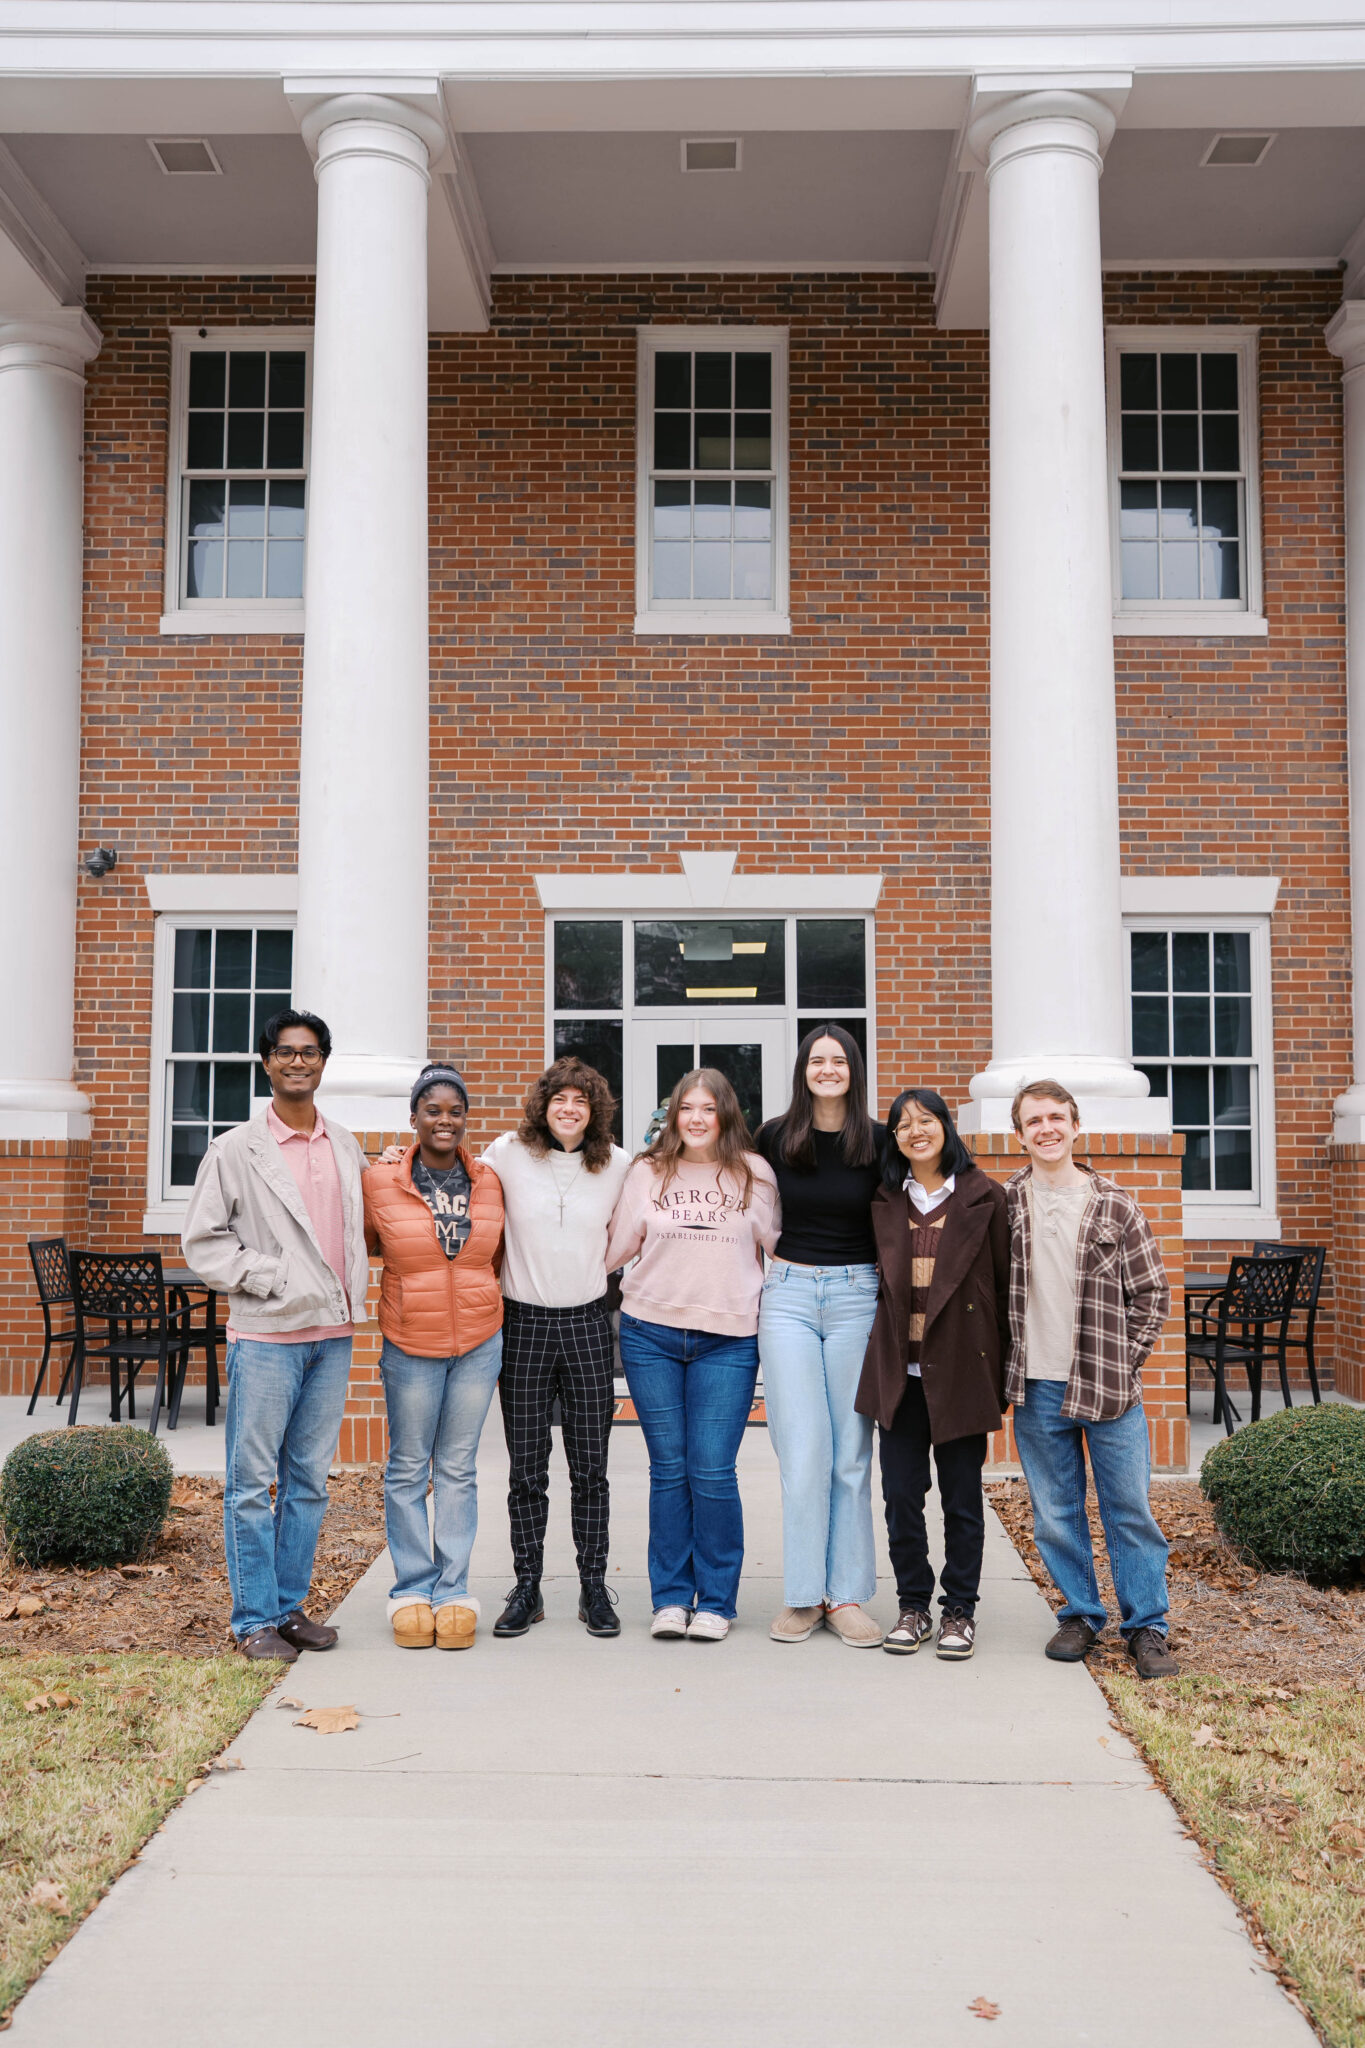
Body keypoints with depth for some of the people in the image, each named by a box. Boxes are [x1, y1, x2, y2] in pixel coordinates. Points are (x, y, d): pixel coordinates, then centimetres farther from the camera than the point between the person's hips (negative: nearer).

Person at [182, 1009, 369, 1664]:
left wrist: (350, 1291, 9)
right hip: (265, 1335, -5)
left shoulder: (346, 1146, 11)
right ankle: (254, 1620, 11)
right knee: (253, 1481, 0)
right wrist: (273, 1277, -13)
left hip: (332, 1334, 5)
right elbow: (200, 1241, -5)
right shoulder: (236, 1149, -3)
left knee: (309, 1480, 11)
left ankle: (290, 1607, 23)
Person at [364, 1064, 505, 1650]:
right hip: (410, 1343, -2)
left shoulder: (487, 1182, 2)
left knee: (458, 1468, 9)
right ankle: (412, 1591, 18)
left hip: (479, 1342, 2)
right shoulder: (380, 1181, -6)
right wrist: (417, 1267, 7)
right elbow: (366, 1244, 12)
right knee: (408, 1468, 6)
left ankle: (454, 1592, 17)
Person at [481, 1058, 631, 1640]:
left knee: (590, 1466, 4)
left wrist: (591, 1265, 5)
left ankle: (594, 1587, 15)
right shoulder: (507, 1154, -3)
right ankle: (526, 1589, 16)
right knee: (526, 1470, 4)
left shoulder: (618, 1164, 2)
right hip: (523, 1324, -1)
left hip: (587, 1324, 1)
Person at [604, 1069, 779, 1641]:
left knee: (712, 1473, -4)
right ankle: (670, 1598, 18)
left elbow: (776, 1246, 13)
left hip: (727, 1340, -1)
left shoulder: (754, 1174, 4)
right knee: (668, 1470, 6)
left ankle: (716, 1602, 11)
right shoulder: (646, 1173, 6)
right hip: (651, 1334, 1)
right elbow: (616, 1247, 12)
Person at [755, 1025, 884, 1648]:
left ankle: (846, 1595, 11)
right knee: (803, 1452, -3)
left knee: (851, 1454, 2)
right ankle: (803, 1596, 8)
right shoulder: (775, 1137, 3)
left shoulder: (879, 1142, 1)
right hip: (788, 1296, 0)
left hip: (857, 1297, 0)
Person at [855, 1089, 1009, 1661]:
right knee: (901, 1494, 5)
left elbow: (1004, 1282, 1)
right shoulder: (886, 1200, 9)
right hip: (900, 1369, 3)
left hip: (960, 1366, -3)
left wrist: (1003, 1365, 0)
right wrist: (884, 1356, 9)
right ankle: (913, 1606, 20)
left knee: (962, 1496, 6)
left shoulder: (983, 1196, 0)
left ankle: (959, 1611, 20)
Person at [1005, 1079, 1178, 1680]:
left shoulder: (1115, 1205, 0)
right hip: (1036, 1388, 1)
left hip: (1109, 1387, -1)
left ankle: (1146, 1627, 16)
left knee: (1130, 1510, 3)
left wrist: (1122, 1362, -2)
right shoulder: (1003, 1203, 3)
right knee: (1055, 1513, 9)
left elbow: (1153, 1294, 4)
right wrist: (1007, 1365, 4)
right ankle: (1080, 1615, 25)